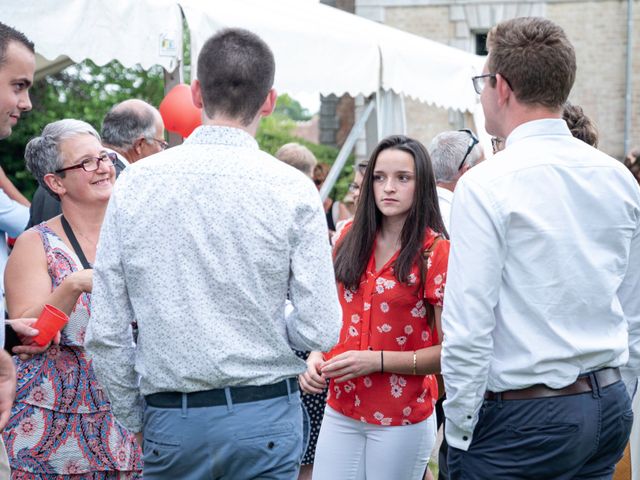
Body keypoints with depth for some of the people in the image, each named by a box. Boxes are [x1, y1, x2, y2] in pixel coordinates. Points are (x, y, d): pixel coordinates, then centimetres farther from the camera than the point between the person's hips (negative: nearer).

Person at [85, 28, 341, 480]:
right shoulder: (293, 189, -8)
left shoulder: (134, 183, -2)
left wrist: (134, 420, 13)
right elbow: (320, 331, -9)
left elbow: (106, 334, -1)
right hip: (266, 417, -1)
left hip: (169, 424, 2)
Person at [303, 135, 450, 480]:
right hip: (340, 411, 4)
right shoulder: (351, 238, 4)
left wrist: (376, 361, -21)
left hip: (401, 421, -4)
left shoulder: (436, 253, -11)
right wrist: (316, 357, -5)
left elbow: (449, 351, -13)